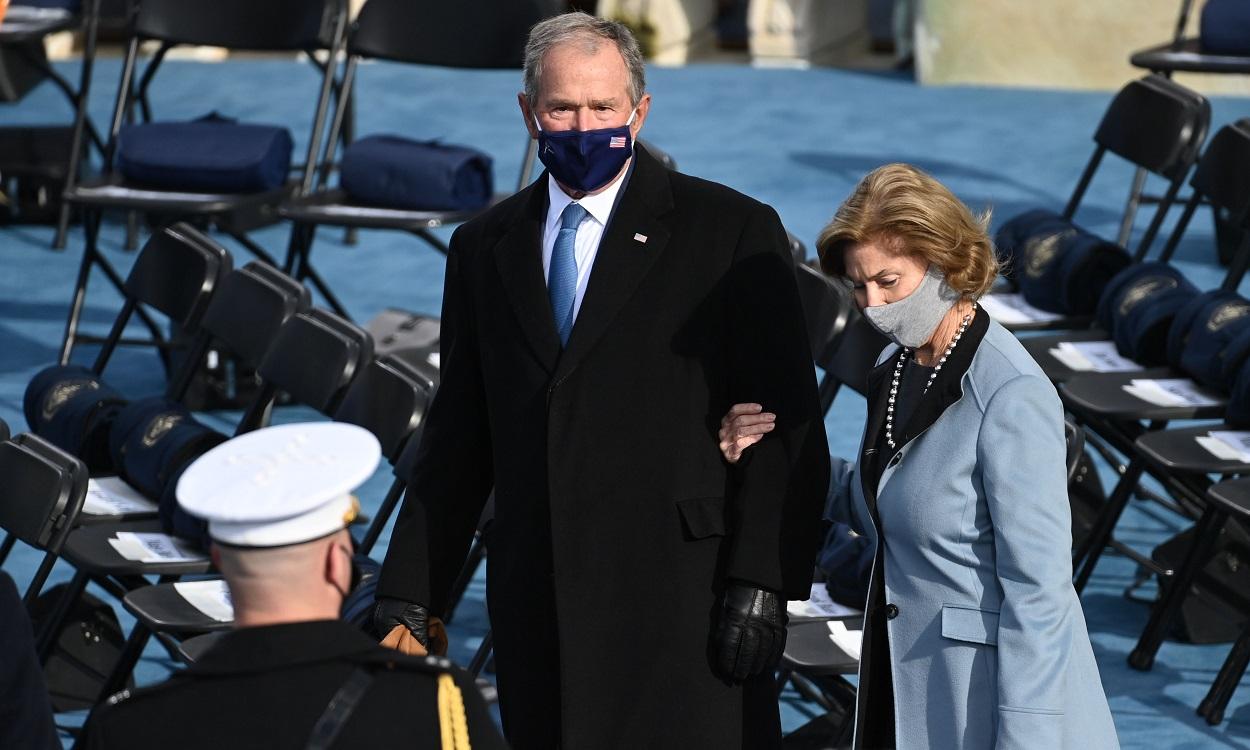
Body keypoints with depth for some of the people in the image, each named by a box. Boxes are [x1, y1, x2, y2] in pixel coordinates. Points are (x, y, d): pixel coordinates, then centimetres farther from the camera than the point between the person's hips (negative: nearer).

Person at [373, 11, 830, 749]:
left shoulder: (734, 232, 1)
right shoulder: (485, 247, 15)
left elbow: (787, 428, -3)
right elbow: (458, 440, 17)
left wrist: (762, 582, -12)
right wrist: (410, 600, 11)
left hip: (683, 604, -4)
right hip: (540, 608, 4)